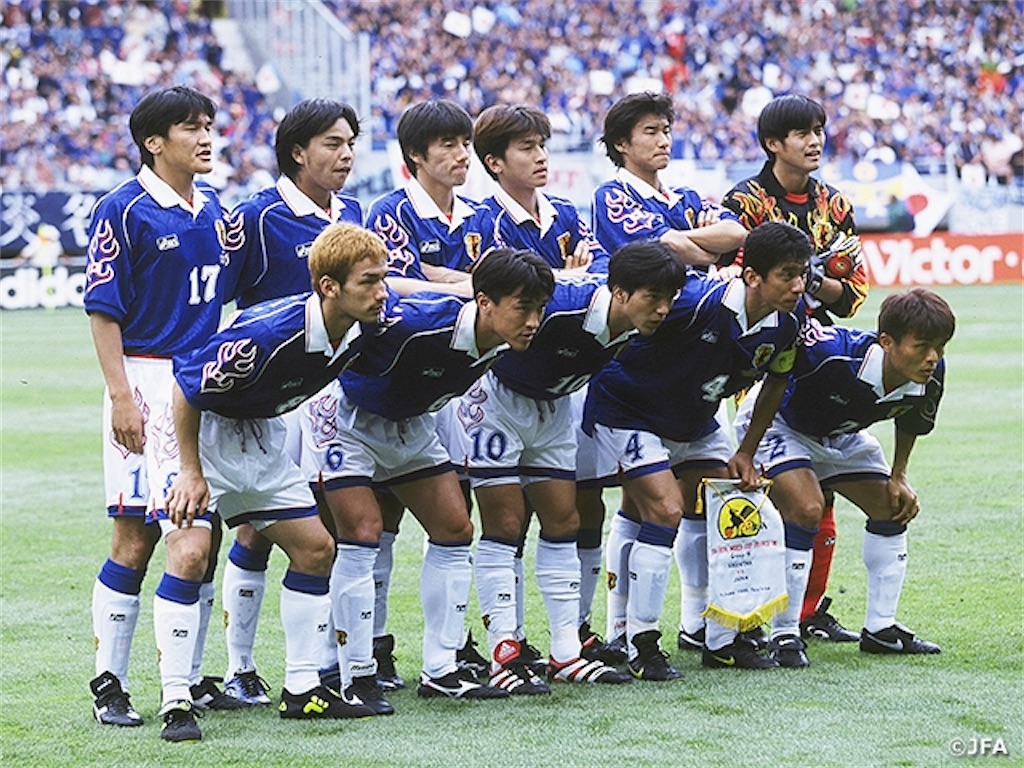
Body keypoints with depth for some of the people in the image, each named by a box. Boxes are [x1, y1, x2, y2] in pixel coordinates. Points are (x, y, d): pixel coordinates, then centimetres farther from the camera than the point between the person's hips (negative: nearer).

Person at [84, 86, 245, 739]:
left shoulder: (213, 206, 11)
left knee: (202, 537, 9)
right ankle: (110, 683, 3)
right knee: (136, 537, -4)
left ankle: (187, 682, 17)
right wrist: (120, 395, -14)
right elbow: (103, 310, -10)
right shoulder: (124, 210, -8)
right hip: (150, 382, -6)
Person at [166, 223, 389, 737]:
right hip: (201, 428, -8)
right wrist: (192, 472, -22)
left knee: (315, 549, 7)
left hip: (262, 435, 8)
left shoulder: (359, 330, -15)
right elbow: (187, 389, -25)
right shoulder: (266, 333, -35)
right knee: (192, 550, -20)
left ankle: (303, 690, 14)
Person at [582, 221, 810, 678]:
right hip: (629, 411, -7)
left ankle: (722, 641, 13)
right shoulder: (698, 302, -35)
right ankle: (640, 646, -9)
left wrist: (746, 452, 6)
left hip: (695, 423, 7)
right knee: (666, 509, -19)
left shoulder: (788, 321, -13)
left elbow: (776, 380, 6)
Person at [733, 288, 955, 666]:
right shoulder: (832, 352, -43)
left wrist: (899, 477, 1)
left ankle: (881, 629, 19)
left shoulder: (929, 377, -22)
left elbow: (911, 421, 1)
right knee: (806, 508, -25)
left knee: (892, 508, 5)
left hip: (841, 435, 7)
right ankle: (784, 634, -14)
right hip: (781, 422, -7)